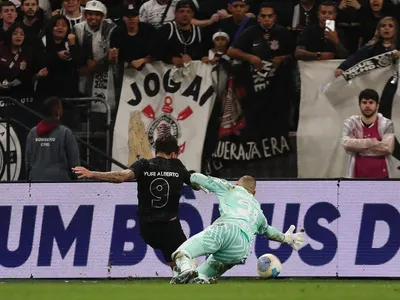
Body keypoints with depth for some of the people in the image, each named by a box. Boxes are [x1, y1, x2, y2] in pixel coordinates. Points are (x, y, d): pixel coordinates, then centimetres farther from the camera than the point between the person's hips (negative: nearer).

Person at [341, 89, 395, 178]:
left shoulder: (386, 124, 1)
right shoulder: (351, 123, 4)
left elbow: (388, 148, -13)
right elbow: (346, 144, -12)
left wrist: (358, 147, -11)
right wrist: (371, 142, -13)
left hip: (380, 176, -1)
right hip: (357, 176, 1)